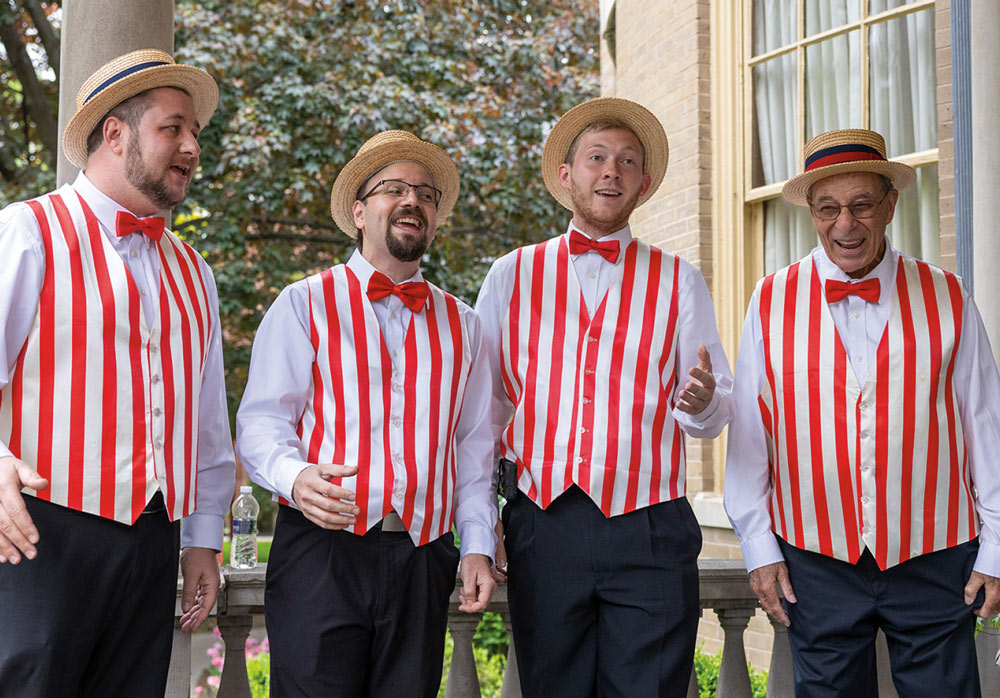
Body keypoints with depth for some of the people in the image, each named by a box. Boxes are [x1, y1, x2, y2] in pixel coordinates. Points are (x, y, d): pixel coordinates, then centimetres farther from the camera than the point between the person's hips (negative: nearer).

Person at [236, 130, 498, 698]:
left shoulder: (460, 323, 18)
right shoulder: (306, 304, 7)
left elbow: (475, 447, 18)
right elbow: (262, 422, 1)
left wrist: (478, 545, 7)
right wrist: (296, 476, -20)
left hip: (423, 561, 3)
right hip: (321, 550, -3)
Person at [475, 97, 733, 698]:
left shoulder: (679, 281, 10)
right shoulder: (512, 276, 11)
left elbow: (716, 415, 8)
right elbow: (483, 405, 12)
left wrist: (701, 403, -17)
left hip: (649, 534, 0)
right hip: (542, 528, 1)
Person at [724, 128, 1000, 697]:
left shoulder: (947, 299, 2)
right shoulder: (772, 303, 2)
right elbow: (749, 432, 4)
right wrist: (758, 546, 3)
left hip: (934, 564, 0)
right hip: (816, 563, 0)